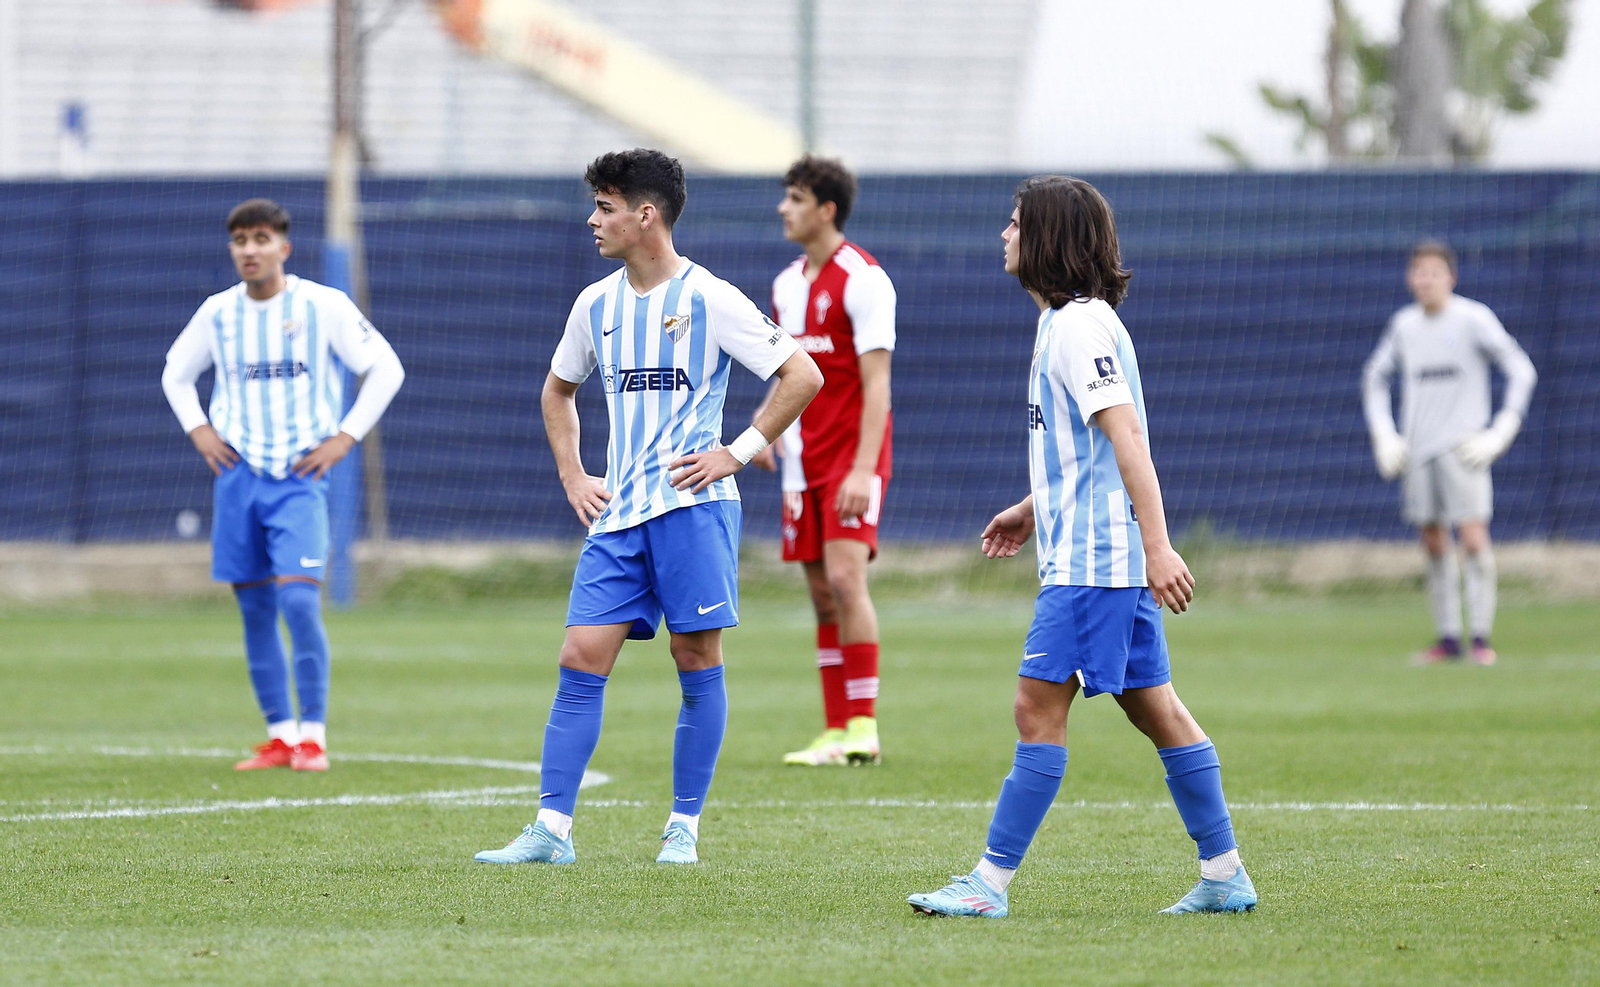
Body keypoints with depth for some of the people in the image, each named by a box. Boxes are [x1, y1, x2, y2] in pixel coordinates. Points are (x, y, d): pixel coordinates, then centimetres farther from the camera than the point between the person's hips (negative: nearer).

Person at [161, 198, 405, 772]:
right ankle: (280, 735, 12)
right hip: (238, 475, 4)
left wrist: (346, 437, -6)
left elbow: (386, 368, 0)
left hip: (299, 475, -4)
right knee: (254, 608, 4)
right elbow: (176, 373, 24)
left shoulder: (324, 306, -4)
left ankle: (313, 738, -10)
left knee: (298, 599, -17)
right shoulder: (217, 313, 7)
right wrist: (198, 430, 8)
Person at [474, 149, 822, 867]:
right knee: (581, 659, -4)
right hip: (617, 513, 5)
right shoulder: (596, 305, 11)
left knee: (697, 661, -1)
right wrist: (571, 476, 16)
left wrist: (738, 454, -9)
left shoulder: (709, 298, -6)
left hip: (692, 508, -5)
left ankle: (684, 827, 8)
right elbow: (559, 389, 29)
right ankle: (551, 829, -5)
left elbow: (803, 377, -6)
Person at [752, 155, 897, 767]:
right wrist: (767, 433, 9)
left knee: (844, 577, -17)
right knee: (822, 595, 5)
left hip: (853, 454, -7)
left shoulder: (861, 278, -11)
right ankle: (836, 732, 7)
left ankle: (863, 727, -14)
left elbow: (876, 383, -16)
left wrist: (863, 468, -23)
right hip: (805, 459, 7)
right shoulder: (787, 284, 13)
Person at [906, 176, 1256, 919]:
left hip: (1092, 559, -10)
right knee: (1153, 708, 10)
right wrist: (1033, 510, 30)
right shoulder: (1064, 322, 18)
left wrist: (1158, 547, -25)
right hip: (1093, 556, 10)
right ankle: (1224, 876, 12)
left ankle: (993, 881, -7)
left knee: (1039, 707, -9)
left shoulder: (1080, 326, -14)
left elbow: (1126, 438, -21)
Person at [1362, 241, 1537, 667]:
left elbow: (1522, 371, -5)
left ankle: (1482, 637, -8)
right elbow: (1375, 377, 23)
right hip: (1417, 450, 4)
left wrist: (1500, 433, -12)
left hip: (1463, 447, -4)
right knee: (1433, 542, 4)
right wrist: (1383, 436, 12)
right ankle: (1447, 638, 11)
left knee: (1473, 536, -13)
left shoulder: (1474, 319, -5)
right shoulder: (1403, 325, 8)